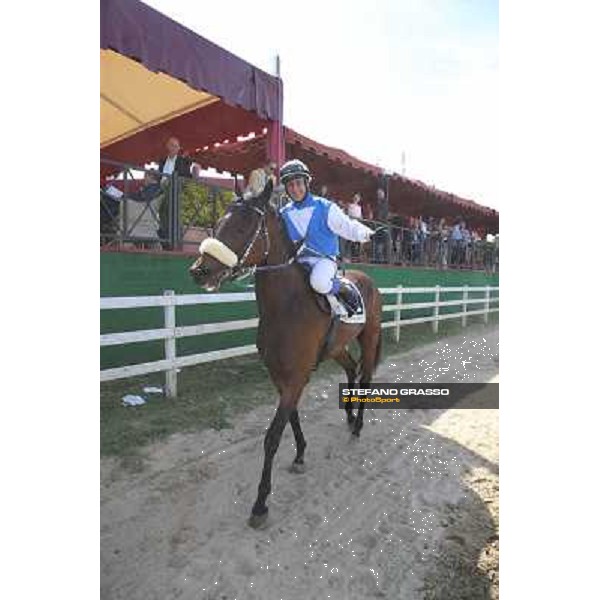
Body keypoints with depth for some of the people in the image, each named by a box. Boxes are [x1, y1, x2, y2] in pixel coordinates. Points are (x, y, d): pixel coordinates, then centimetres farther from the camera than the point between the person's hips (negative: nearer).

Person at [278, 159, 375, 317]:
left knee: (319, 282, -36)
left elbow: (347, 226, 0)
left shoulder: (325, 208, -1)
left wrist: (365, 234, -14)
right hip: (296, 261, 6)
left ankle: (345, 290, -2)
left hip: (324, 259, -5)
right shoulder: (284, 214, 9)